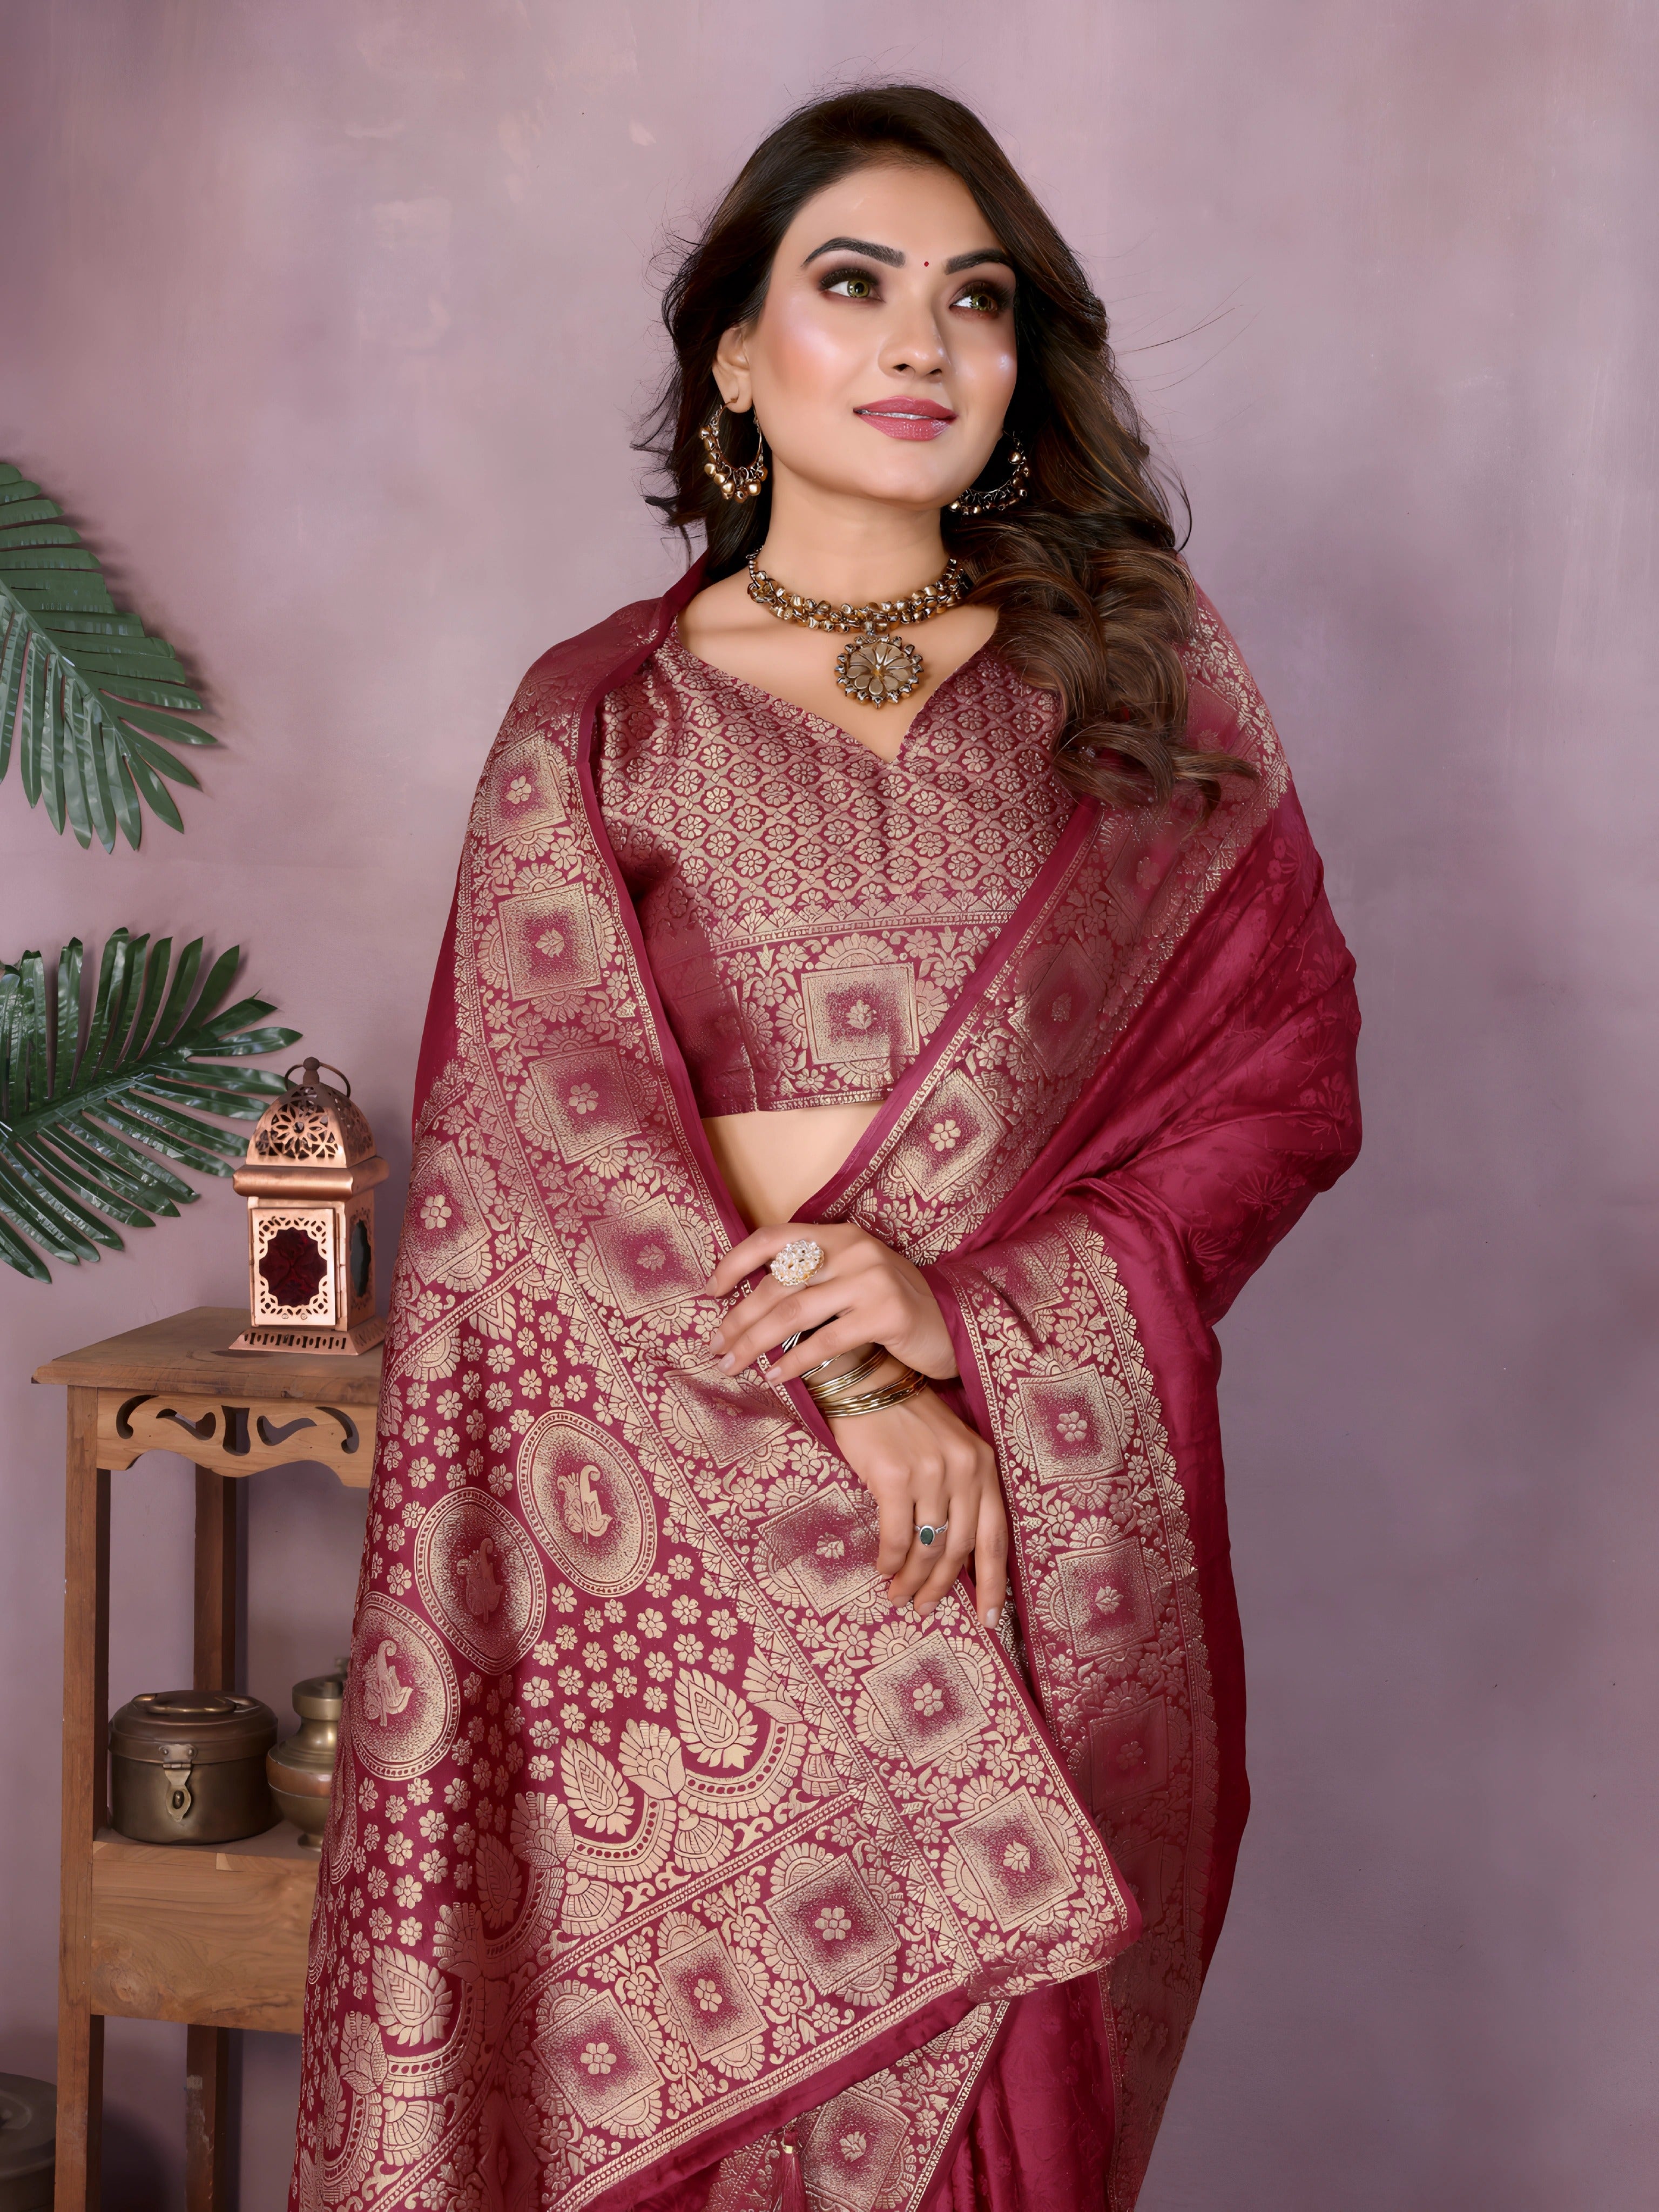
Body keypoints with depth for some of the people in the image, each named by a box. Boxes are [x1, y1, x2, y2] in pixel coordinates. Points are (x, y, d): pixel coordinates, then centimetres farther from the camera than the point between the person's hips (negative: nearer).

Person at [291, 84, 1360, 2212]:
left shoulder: (1141, 671, 8)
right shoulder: (596, 717, 5)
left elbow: (1287, 1065, 1)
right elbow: (553, 1115, -4)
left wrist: (967, 1313, -12)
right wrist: (845, 1392, -16)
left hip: (1054, 1503, 1)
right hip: (682, 1511, 0)